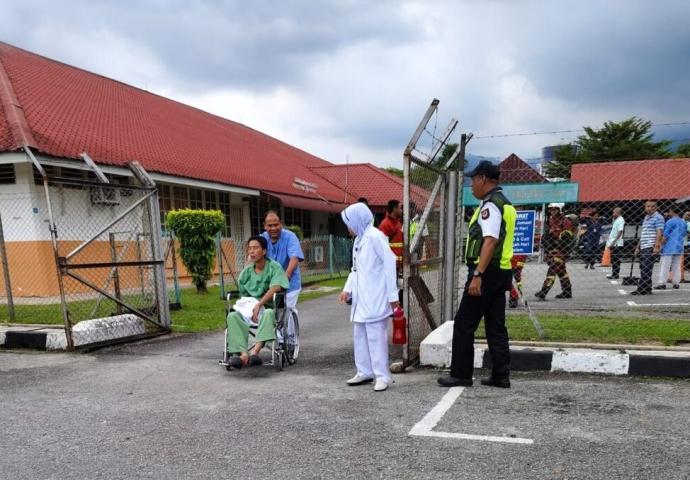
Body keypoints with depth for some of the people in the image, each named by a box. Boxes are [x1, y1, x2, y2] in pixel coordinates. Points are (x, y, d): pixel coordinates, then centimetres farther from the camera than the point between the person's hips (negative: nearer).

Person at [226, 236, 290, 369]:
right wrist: (248, 308, -5)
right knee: (232, 316, -26)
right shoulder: (247, 271, 13)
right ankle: (243, 354, -41)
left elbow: (275, 288, -17)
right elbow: (242, 294, 14)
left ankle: (255, 350, -48)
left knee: (268, 313, -39)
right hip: (249, 308, 4)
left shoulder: (274, 267, -1)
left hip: (268, 307, -4)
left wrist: (259, 305, -22)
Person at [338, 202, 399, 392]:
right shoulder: (359, 239, 16)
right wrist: (347, 289, 9)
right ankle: (365, 372, 23)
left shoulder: (374, 236, -12)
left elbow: (389, 264, -15)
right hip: (361, 297, 9)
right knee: (360, 334, 13)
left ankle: (382, 376, 3)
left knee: (376, 336, -5)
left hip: (375, 298, -9)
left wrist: (392, 295, -15)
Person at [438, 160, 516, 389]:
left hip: (487, 273, -10)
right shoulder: (504, 203, 18)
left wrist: (477, 275, -28)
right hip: (501, 272, 10)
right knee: (496, 326, 13)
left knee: (464, 325, -1)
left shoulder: (490, 205, -13)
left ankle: (461, 374, 7)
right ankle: (501, 376, 17)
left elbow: (490, 241, -24)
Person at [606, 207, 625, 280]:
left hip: (617, 244, -9)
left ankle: (615, 275, -1)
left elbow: (620, 232, -19)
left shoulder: (620, 220, -11)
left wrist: (614, 241, -22)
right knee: (613, 260, 13)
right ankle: (614, 274, 19)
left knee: (616, 260, -5)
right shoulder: (615, 220, 18)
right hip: (613, 244, 9)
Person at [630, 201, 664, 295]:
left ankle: (642, 289, -7)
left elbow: (659, 232, -13)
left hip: (650, 247, -9)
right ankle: (646, 289, 14)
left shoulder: (658, 218, -5)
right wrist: (638, 246, 23)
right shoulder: (646, 218, 22)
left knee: (646, 269, -9)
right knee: (643, 268, 9)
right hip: (643, 247, 9)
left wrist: (656, 246, -21)